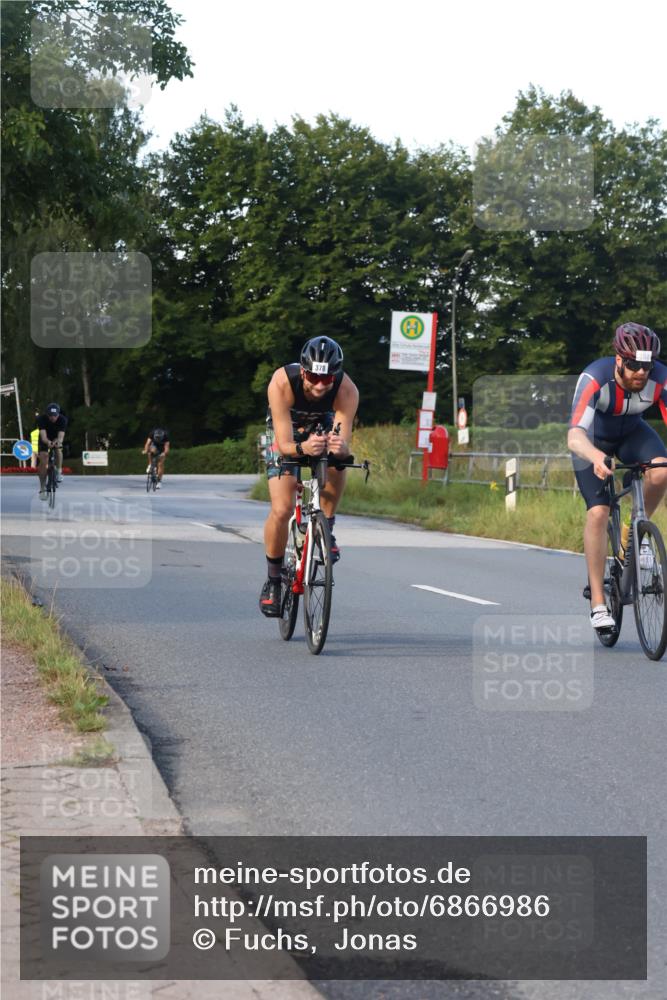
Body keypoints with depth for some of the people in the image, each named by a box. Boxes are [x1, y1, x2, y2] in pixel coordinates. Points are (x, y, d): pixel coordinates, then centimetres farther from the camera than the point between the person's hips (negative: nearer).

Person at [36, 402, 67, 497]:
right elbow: (43, 435, -43)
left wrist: (58, 441, -64)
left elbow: (61, 436, -40)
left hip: (56, 438, 1)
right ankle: (42, 488, -5)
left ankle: (59, 472, -10)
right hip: (45, 440, -1)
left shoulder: (63, 419, -30)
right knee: (43, 462, -14)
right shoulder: (41, 418, -33)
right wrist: (48, 442, -66)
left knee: (58, 449, -30)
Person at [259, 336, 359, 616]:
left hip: (323, 426, 2)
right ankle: (273, 580, 5)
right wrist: (302, 448, -61)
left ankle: (326, 529, -7)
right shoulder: (282, 383, -38)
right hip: (285, 432, -2)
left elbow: (343, 442, -37)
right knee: (281, 511, -16)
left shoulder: (347, 391, -35)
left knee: (336, 465, -32)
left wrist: (340, 447, -61)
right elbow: (285, 444, -39)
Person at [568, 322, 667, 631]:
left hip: (631, 432, 3)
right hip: (593, 439, -3)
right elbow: (575, 437, -47)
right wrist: (596, 457, -69)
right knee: (598, 512, -18)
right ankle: (598, 602, -10)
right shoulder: (595, 378, -38)